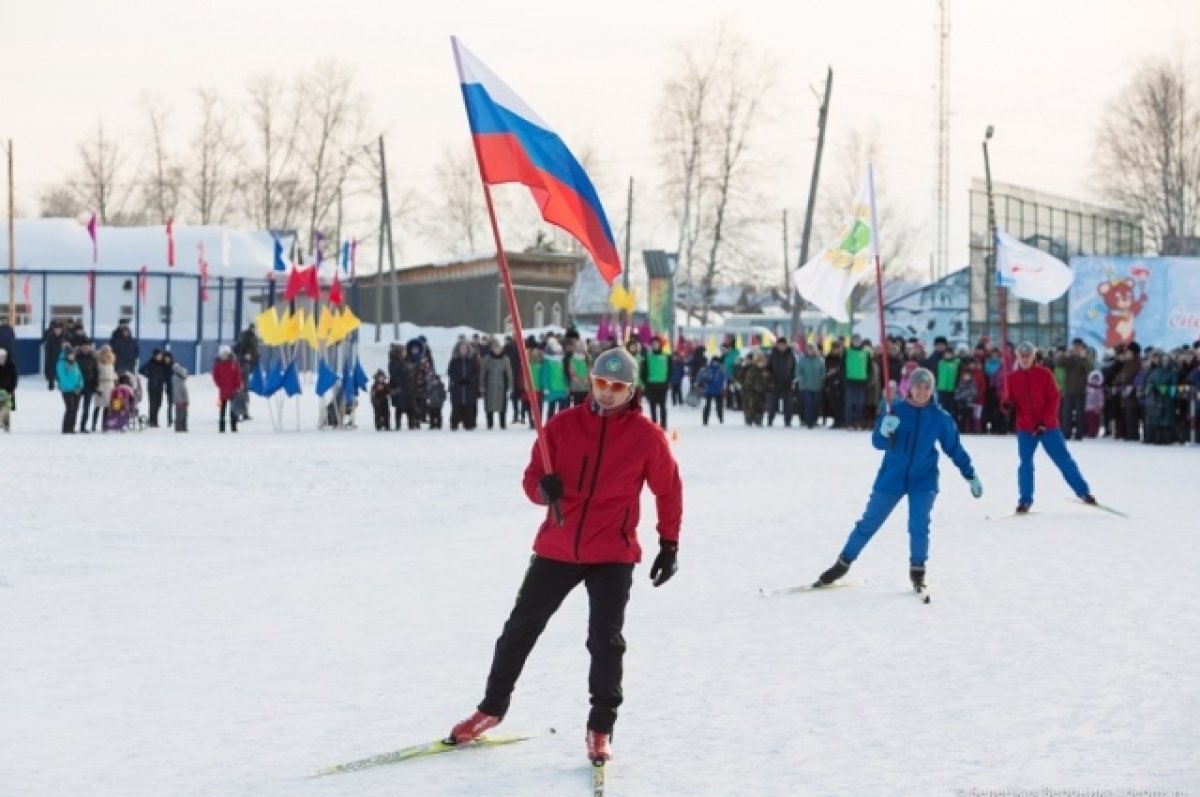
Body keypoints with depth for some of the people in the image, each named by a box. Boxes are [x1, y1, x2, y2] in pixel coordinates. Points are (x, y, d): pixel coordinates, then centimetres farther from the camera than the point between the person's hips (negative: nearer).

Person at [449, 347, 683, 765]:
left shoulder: (647, 436, -7)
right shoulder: (564, 425, -3)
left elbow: (669, 491, 5)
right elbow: (532, 477, 0)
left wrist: (669, 544, 6)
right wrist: (543, 489, -23)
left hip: (613, 556, -2)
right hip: (557, 547, 3)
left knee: (606, 640, -7)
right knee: (521, 627, 11)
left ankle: (600, 728, 6)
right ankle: (492, 707, 28)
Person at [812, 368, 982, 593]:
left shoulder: (940, 417, -4)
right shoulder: (896, 411, -8)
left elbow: (955, 448, 6)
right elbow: (878, 443, -12)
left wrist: (971, 476, 8)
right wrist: (884, 432, -35)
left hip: (923, 481, 0)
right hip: (892, 478, 0)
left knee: (919, 526, -13)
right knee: (868, 523, 5)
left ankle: (917, 572, 6)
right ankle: (843, 564, 18)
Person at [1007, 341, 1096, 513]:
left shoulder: (1044, 374, -4)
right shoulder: (1012, 378, 3)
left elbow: (1054, 398, -6)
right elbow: (1010, 401, 6)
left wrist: (1045, 421, -15)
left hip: (1048, 426, -2)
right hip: (1025, 429, 2)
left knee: (1063, 460, 0)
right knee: (1025, 464, 1)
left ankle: (1083, 492, 6)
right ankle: (1025, 500, 8)